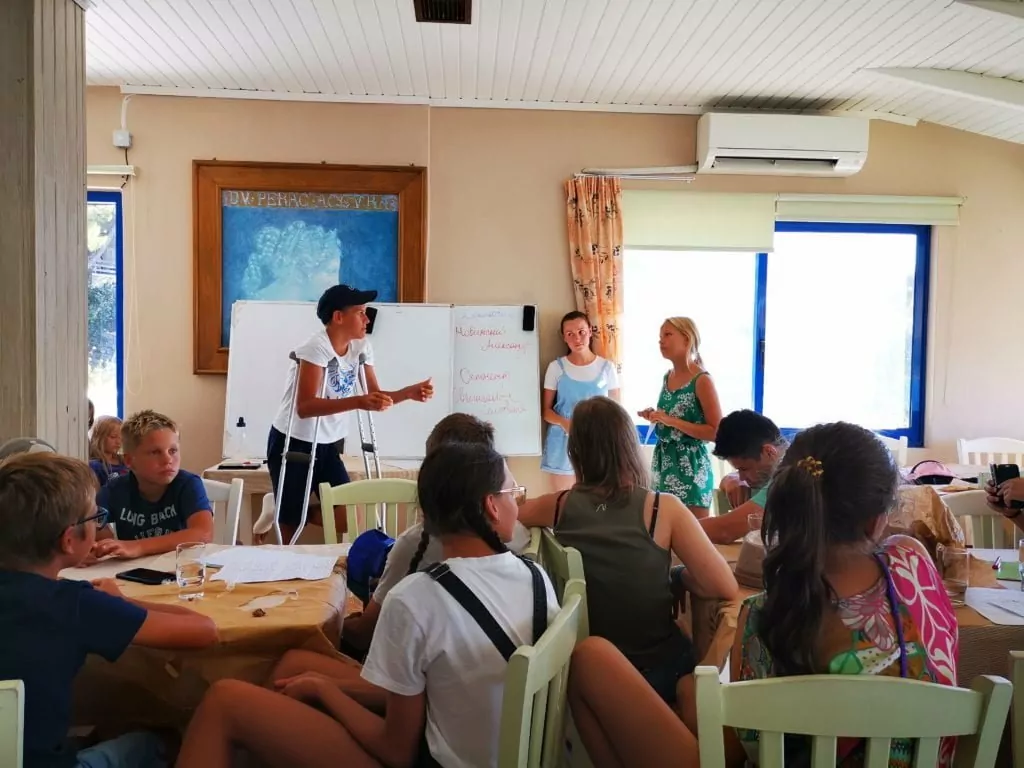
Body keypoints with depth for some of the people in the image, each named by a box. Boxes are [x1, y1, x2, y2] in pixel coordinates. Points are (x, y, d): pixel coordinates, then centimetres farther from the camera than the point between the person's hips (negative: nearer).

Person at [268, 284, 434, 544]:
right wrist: (358, 402, -43)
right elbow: (305, 407, -31)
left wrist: (410, 392, -15)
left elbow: (376, 395, 4)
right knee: (291, 524, -3)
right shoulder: (316, 347, -22)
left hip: (328, 445, 7)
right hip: (293, 443, -6)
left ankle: (285, 512, 23)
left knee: (349, 518, 1)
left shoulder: (361, 346, 0)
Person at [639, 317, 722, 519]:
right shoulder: (667, 377, 8)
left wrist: (673, 421, -21)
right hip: (664, 462, 7)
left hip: (690, 466, -7)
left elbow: (717, 432, -18)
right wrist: (656, 417, 1)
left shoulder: (701, 381, -14)